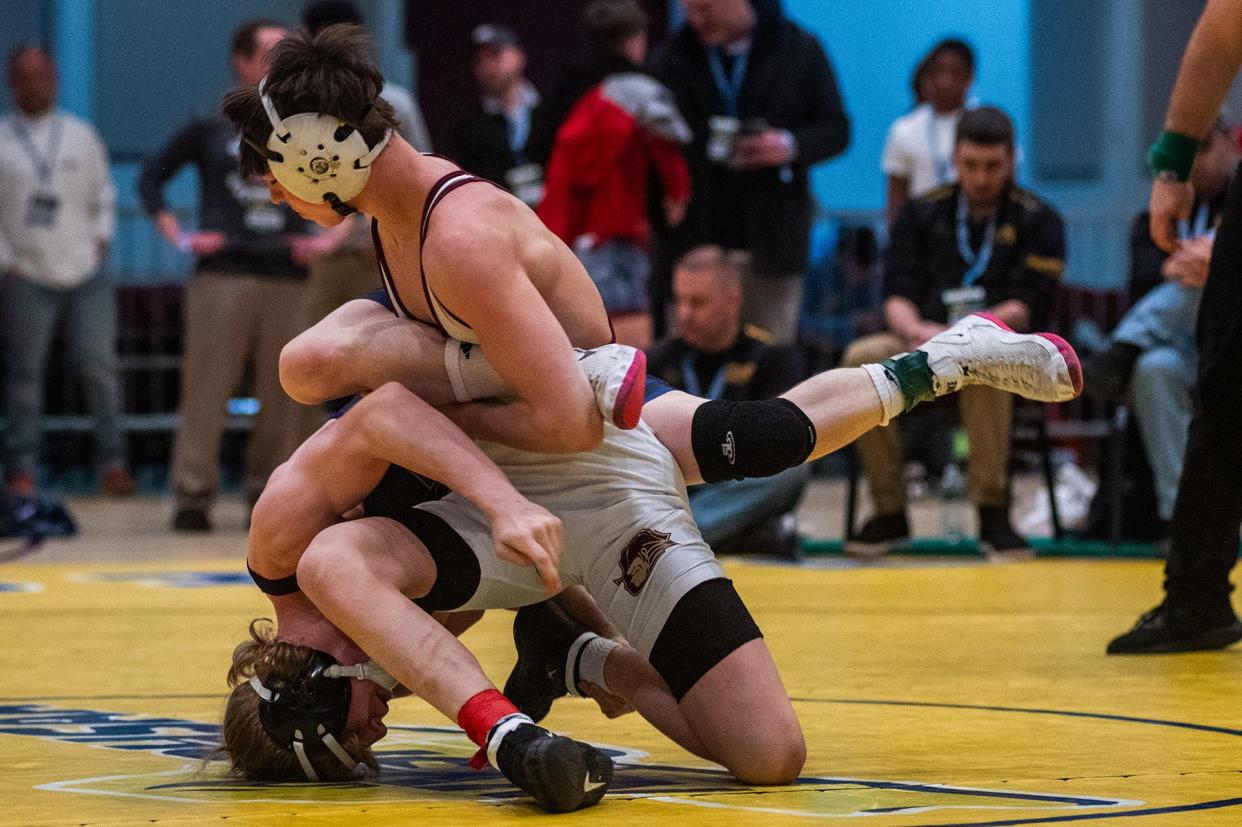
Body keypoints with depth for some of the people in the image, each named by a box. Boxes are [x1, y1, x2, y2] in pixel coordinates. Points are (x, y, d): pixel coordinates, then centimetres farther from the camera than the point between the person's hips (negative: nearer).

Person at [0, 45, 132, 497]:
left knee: (99, 366, -3)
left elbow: (103, 195, 19)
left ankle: (112, 461, 2)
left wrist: (101, 239, 5)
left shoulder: (81, 135, 11)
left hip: (86, 274, 2)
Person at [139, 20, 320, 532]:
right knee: (206, 388, -7)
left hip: (289, 279, 3)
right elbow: (151, 178, 12)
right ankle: (192, 498, -5)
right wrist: (179, 238, 2)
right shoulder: (209, 131, 7)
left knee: (285, 394, 1)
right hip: (223, 275, -3)